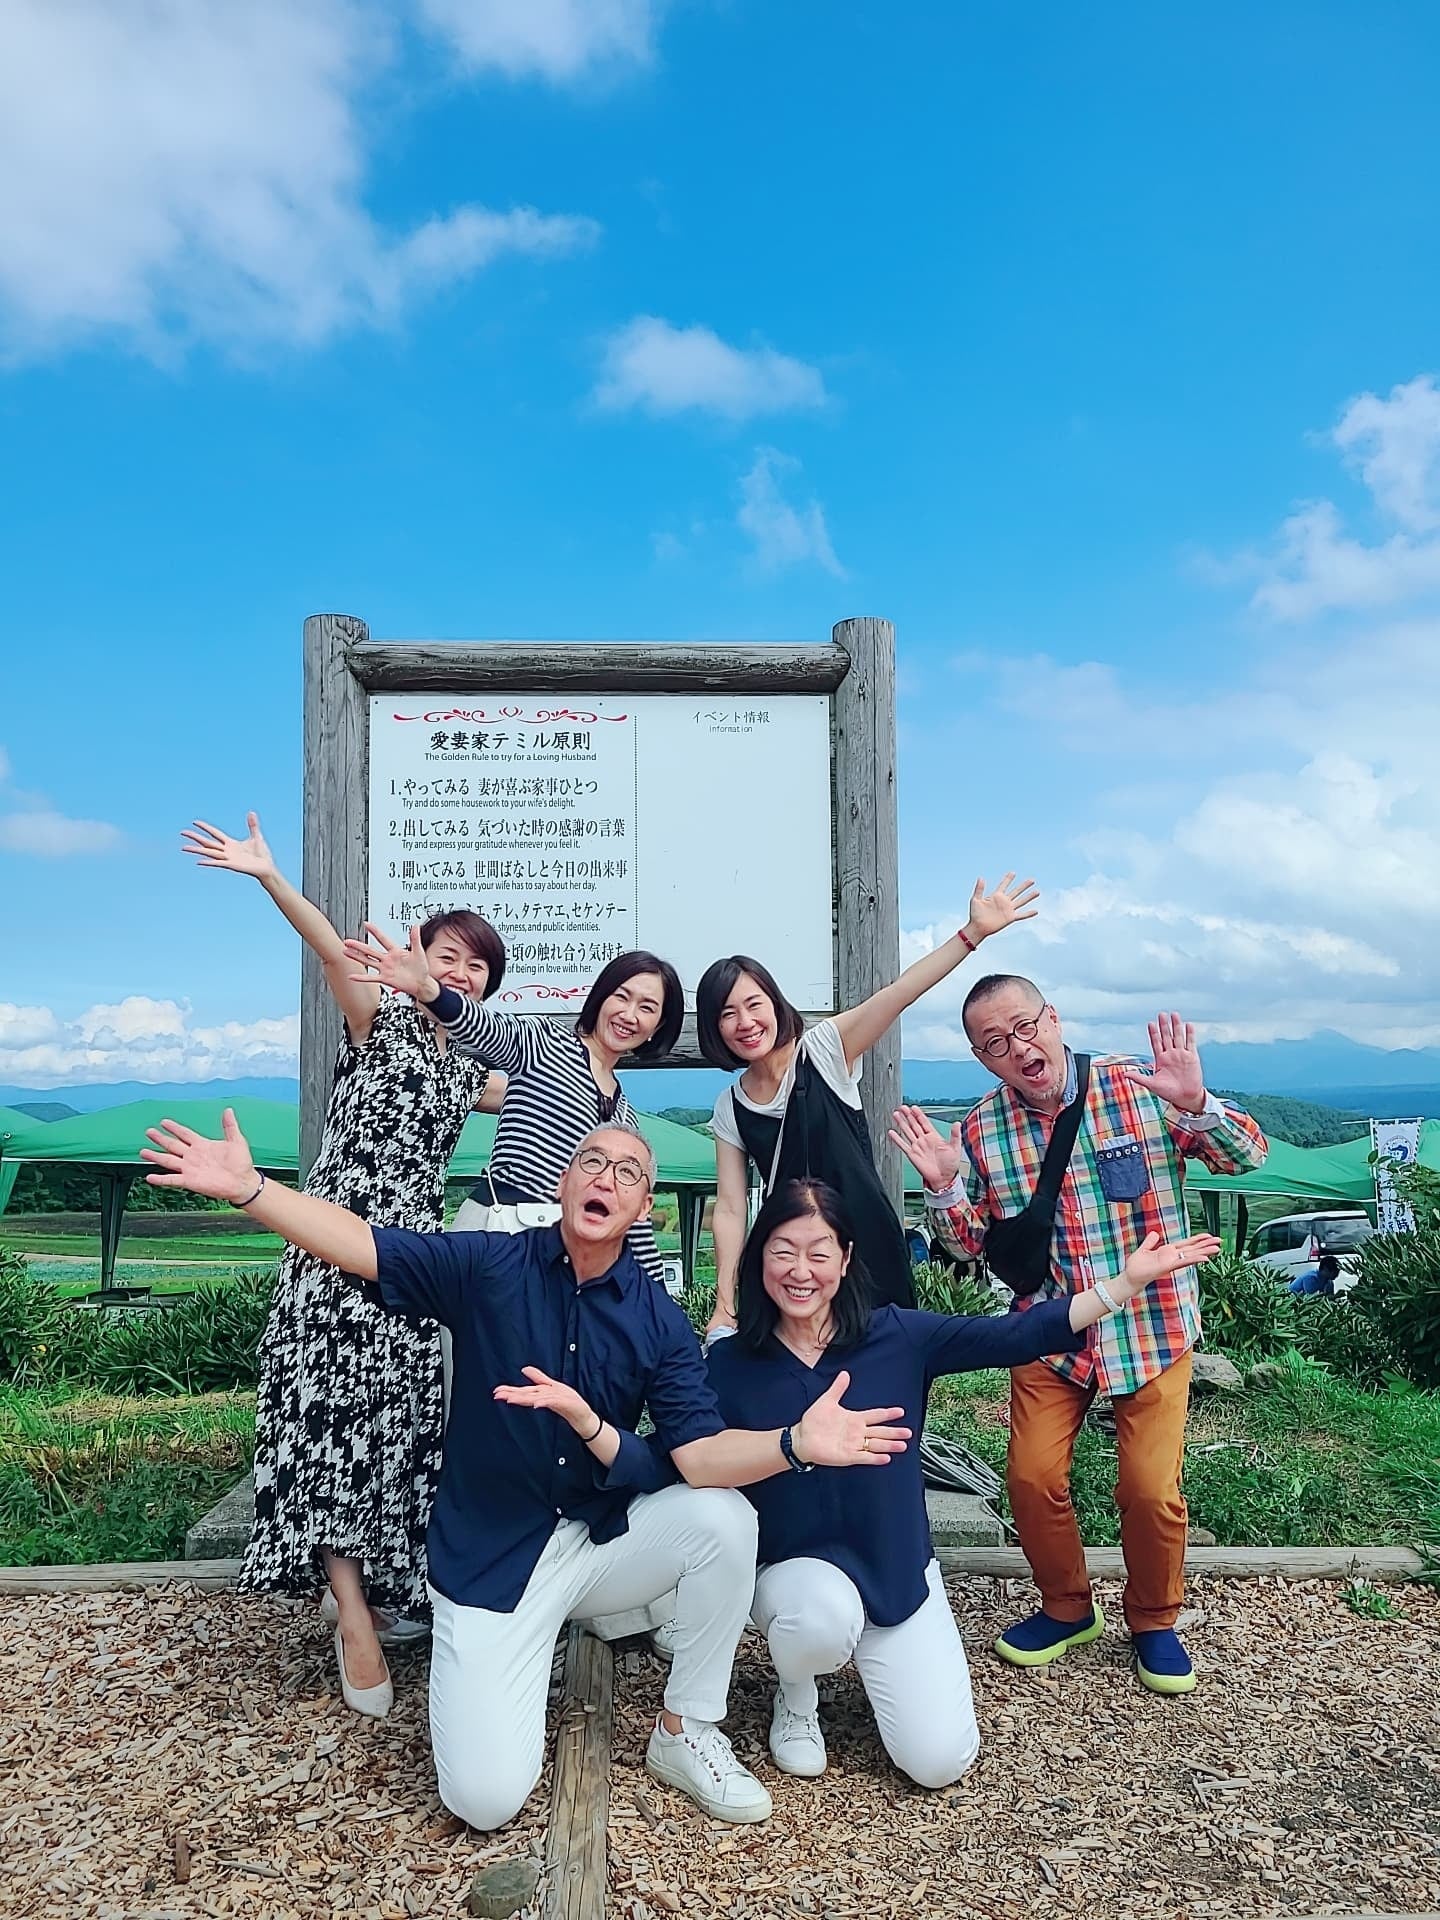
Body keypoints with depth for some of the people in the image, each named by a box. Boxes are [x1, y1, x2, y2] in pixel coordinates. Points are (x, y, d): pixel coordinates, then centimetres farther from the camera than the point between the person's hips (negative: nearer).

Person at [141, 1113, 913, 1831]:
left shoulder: (660, 1323, -6)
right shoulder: (488, 1268, -10)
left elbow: (700, 1454, -16)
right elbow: (359, 1245, -17)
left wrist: (796, 1441, -35)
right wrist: (246, 1187, -31)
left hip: (605, 1541, 2)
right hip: (488, 1559, -2)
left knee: (722, 1517, -24)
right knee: (485, 1798, -14)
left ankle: (685, 1734, -1)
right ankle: (510, 1660, 19)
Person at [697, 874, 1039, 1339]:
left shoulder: (823, 1049, -6)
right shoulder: (729, 1109, 3)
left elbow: (897, 994, -18)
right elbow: (730, 1208, 1)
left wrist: (974, 932, -28)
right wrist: (724, 1305, -5)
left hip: (868, 1248, -2)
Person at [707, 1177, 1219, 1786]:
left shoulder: (895, 1336, -9)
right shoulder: (729, 1366, -10)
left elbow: (1012, 1337, -14)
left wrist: (1130, 1281, -21)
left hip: (896, 1572, 2)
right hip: (795, 1570, -1)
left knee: (940, 1761, -8)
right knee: (825, 1615, -35)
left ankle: (871, 1663, 25)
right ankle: (796, 1696, 2)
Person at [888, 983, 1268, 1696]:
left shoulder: (1143, 1091, -13)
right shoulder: (980, 1130, -5)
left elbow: (1249, 1155, -10)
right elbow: (974, 1242, 2)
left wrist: (1195, 1105, -30)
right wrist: (943, 1187, -18)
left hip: (1154, 1327, -2)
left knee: (1151, 1488, -3)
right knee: (1032, 1476, 0)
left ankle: (1154, 1620, 27)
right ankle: (1067, 1608, 28)